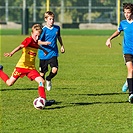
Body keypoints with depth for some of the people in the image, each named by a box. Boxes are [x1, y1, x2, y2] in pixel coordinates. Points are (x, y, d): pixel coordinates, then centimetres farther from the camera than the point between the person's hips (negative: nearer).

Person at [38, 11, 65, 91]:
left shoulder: (57, 28, 3)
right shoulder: (44, 30, -10)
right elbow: (38, 41, -13)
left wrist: (62, 46, 28)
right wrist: (44, 43, -32)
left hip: (53, 54, 2)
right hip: (44, 54, -2)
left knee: (54, 70, -15)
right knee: (42, 72, 5)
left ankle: (48, 80, 16)